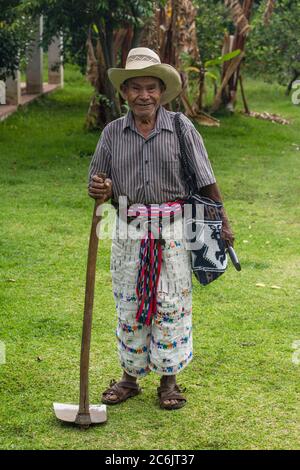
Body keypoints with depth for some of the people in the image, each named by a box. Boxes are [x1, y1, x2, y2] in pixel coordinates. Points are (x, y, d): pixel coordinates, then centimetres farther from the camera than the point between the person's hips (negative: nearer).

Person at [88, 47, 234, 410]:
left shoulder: (181, 128, -1)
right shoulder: (112, 132, 4)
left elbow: (206, 181, 1)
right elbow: (99, 185, 9)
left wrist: (222, 221, -3)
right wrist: (102, 191, -15)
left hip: (173, 230, -2)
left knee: (171, 305, 3)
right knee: (128, 305, 9)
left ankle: (169, 380, 16)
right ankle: (130, 376, 23)